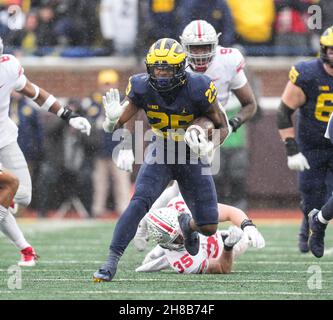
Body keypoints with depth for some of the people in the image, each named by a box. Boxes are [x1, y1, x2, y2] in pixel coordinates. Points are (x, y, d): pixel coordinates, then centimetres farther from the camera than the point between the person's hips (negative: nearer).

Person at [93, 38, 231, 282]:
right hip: (161, 154, 0)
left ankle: (188, 224, 39)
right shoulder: (143, 89, -16)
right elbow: (117, 124, -11)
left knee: (209, 227, 1)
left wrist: (209, 148, -29)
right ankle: (112, 260, -22)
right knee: (139, 202, -24)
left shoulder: (197, 89, -23)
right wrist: (112, 119, -36)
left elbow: (223, 127, -10)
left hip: (193, 157, 0)